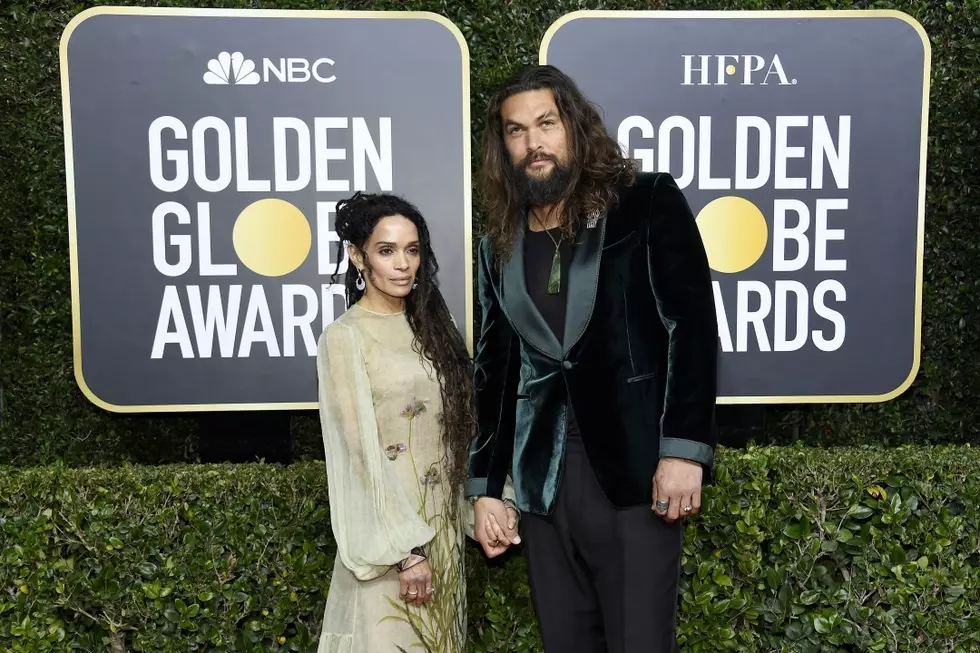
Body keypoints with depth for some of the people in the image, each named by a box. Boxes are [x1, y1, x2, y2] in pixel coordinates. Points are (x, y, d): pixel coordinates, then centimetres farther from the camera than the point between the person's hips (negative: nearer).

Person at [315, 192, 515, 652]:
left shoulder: (427, 327, 8)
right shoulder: (344, 338, -11)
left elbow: (459, 428, 9)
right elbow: (362, 454, -15)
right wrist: (405, 550, -17)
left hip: (443, 524, 6)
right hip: (387, 532, -6)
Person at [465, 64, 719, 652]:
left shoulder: (648, 203, 0)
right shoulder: (500, 245, 12)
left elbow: (693, 324, -7)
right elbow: (494, 371, 14)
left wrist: (684, 449, -15)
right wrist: (485, 486, 11)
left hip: (635, 470, -4)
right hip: (544, 481, 4)